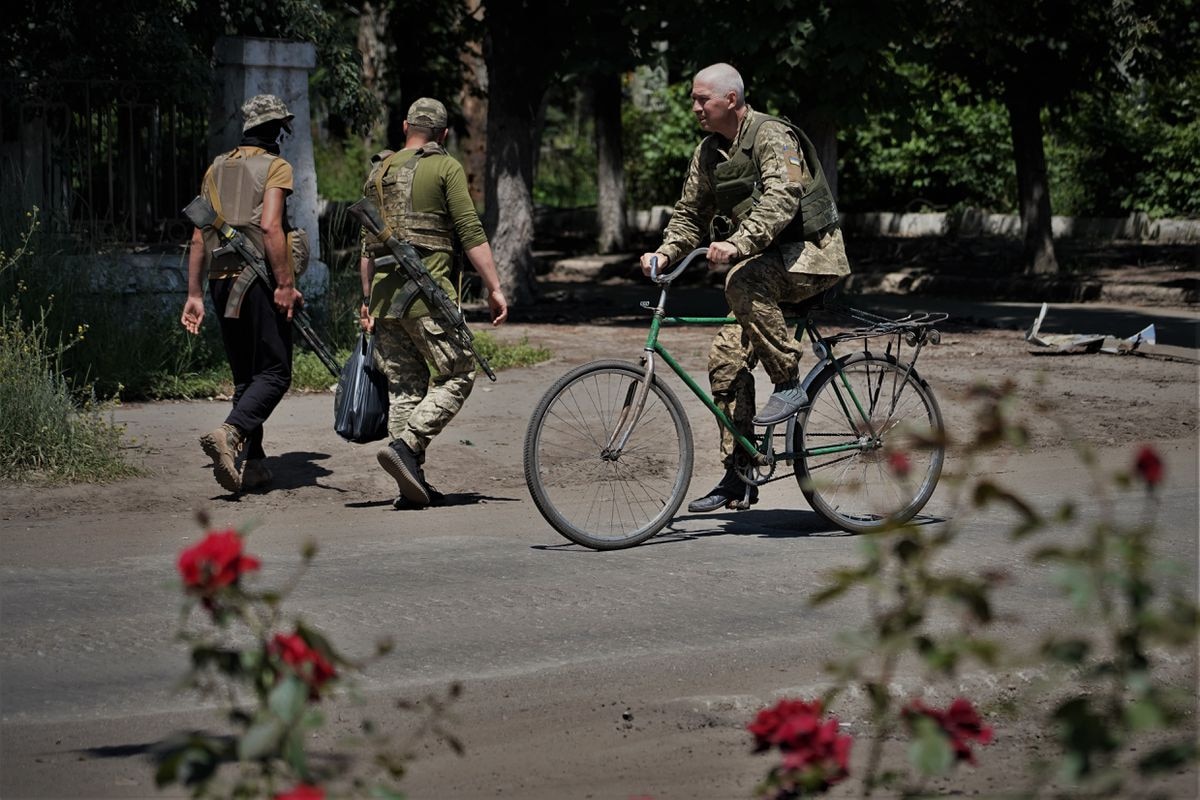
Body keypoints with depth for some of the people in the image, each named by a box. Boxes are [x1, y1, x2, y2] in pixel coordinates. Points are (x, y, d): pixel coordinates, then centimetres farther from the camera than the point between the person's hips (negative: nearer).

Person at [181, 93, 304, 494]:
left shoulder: (216, 168, 16)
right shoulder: (275, 167, -3)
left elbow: (199, 235, 14)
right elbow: (269, 226, -17)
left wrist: (195, 293, 15)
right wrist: (286, 283, -19)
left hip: (222, 281, 7)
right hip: (260, 280, -6)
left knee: (245, 377, 13)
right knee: (274, 373, -5)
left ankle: (253, 465, 10)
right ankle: (229, 432, -28)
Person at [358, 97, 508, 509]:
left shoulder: (379, 171, 17)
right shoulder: (445, 167, -1)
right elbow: (471, 233, -8)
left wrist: (367, 299, 26)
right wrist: (494, 288, -5)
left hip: (384, 291, 6)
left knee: (404, 387, 9)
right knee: (456, 376, 1)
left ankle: (412, 485, 5)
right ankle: (405, 446, -17)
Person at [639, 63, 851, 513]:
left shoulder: (773, 137, -16)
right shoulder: (708, 153, 10)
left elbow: (781, 198, -32)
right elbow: (690, 213, 16)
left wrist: (738, 244, -44)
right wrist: (665, 252, -4)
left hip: (811, 254, -8)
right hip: (766, 264, 8)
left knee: (744, 282, -36)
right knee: (727, 357, -4)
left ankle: (789, 384, -24)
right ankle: (737, 478, 2)